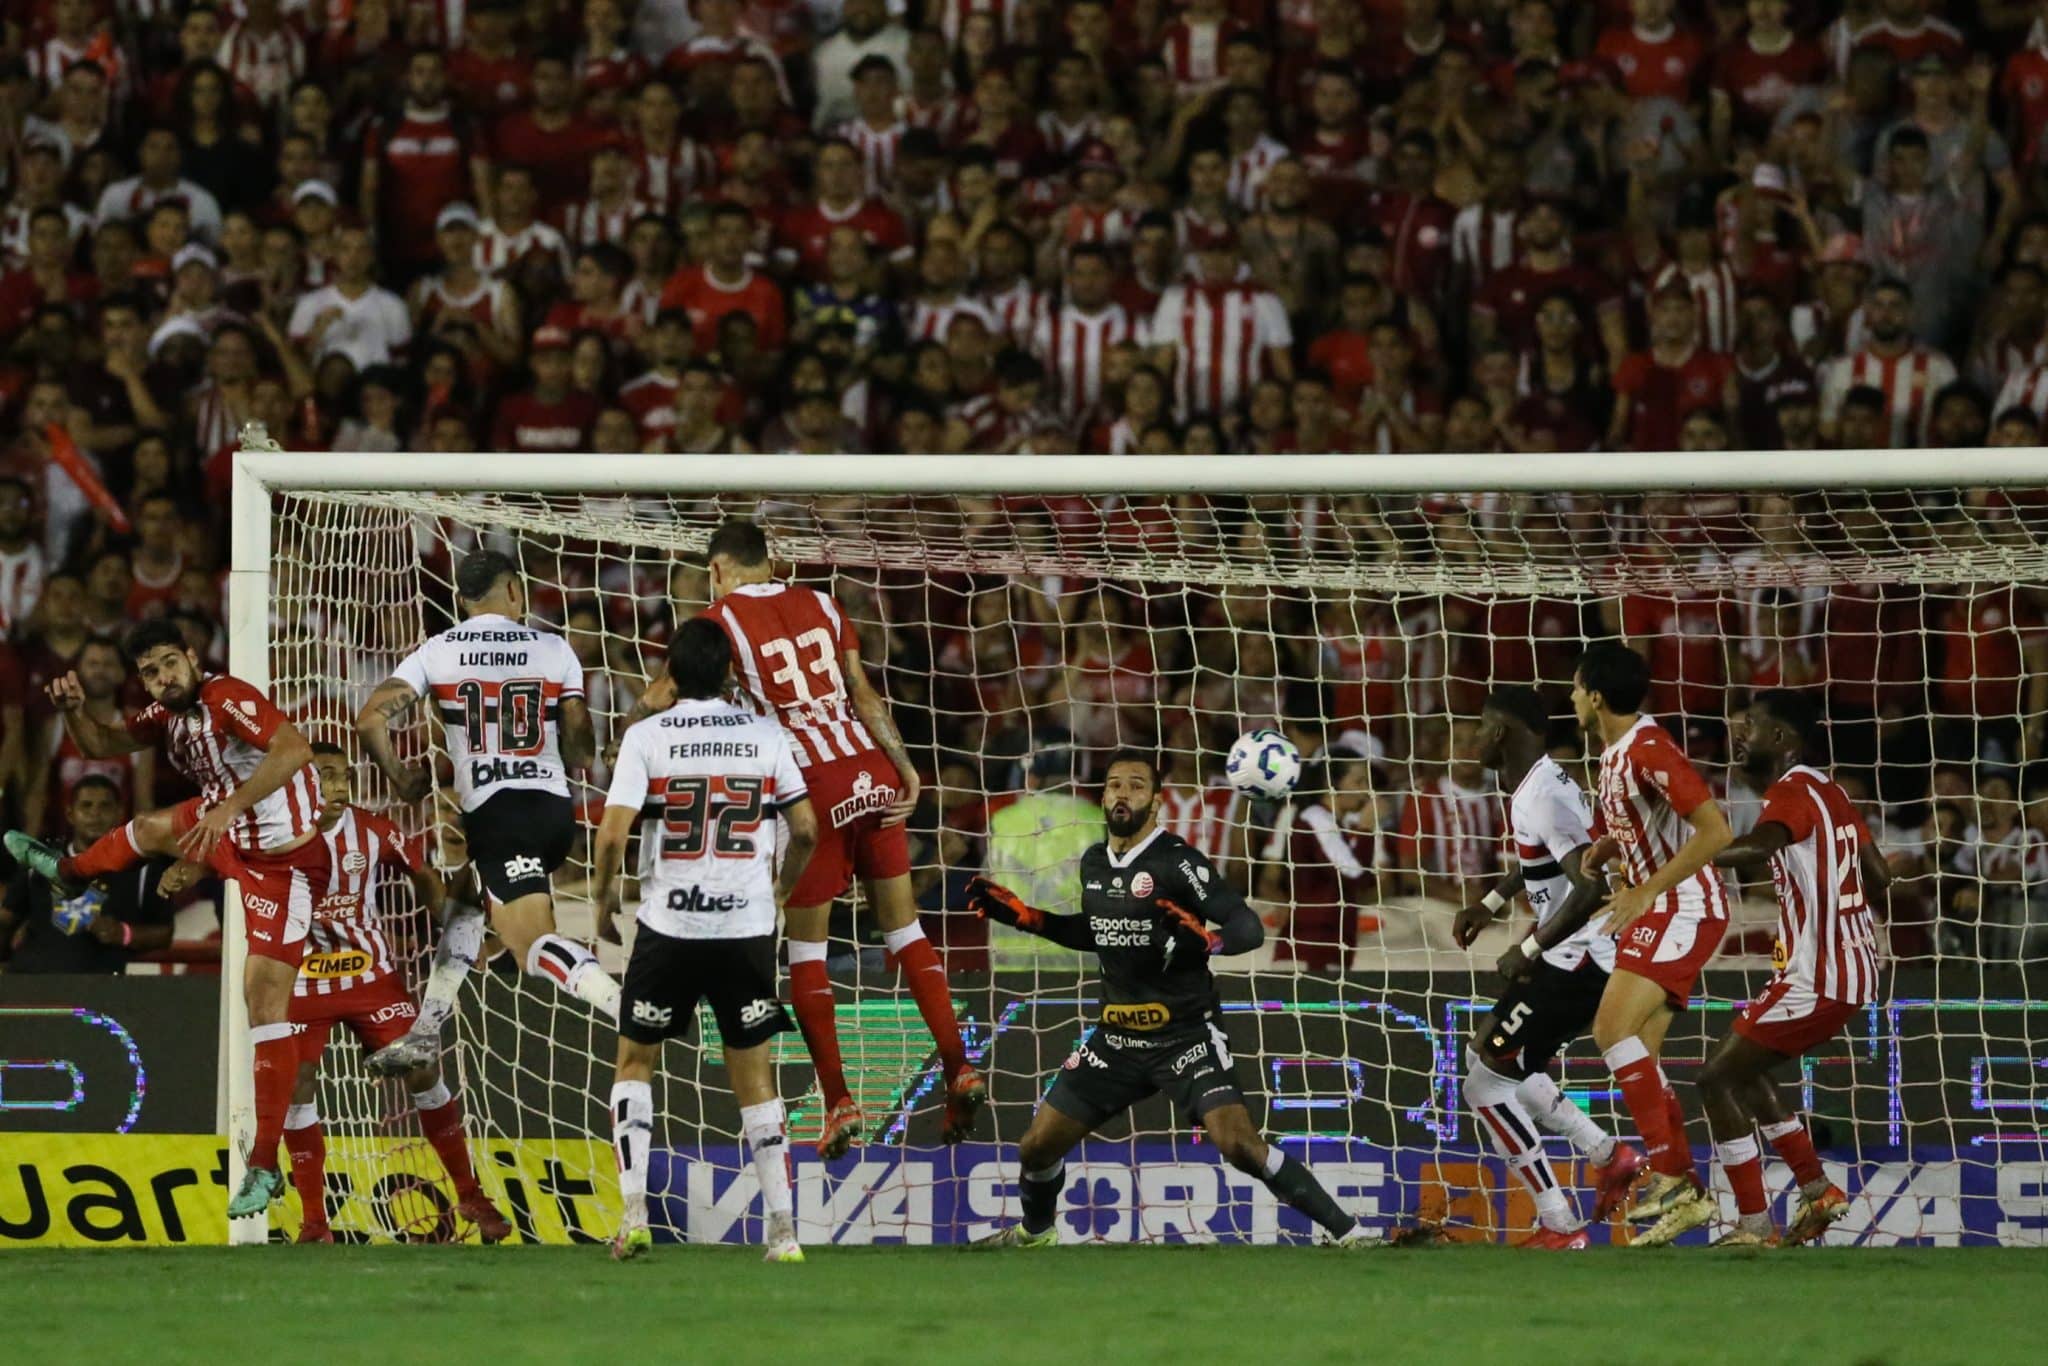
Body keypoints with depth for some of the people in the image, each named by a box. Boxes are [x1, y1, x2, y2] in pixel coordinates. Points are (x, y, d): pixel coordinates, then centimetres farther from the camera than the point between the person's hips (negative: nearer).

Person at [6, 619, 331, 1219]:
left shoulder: (227, 698, -24)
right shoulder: (169, 713, 4)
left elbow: (295, 748, -39)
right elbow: (102, 744, 18)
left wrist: (228, 808, -43)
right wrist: (75, 709, -3)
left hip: (281, 855, -9)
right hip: (234, 836, 9)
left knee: (264, 998, -15)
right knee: (150, 830, 31)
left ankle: (266, 1165, -18)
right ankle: (69, 872, 67)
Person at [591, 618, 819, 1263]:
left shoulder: (646, 737, -5)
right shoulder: (766, 734, 2)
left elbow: (613, 833, -11)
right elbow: (806, 829, 4)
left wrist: (603, 894, 8)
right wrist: (782, 888, 22)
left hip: (669, 926, -2)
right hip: (748, 927, 2)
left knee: (634, 1062, 15)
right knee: (755, 1078, 10)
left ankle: (634, 1213, 3)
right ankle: (783, 1227, 4)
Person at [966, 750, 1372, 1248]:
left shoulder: (1177, 861, -15)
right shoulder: (1094, 862, 6)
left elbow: (1250, 928, -21)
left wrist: (1205, 940, -41)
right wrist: (1022, 916, 17)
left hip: (1186, 1034, -7)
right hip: (1117, 1038, 7)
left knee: (1238, 1144, -24)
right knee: (1036, 1147, 10)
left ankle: (1348, 1233, -15)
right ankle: (1035, 1233, 41)